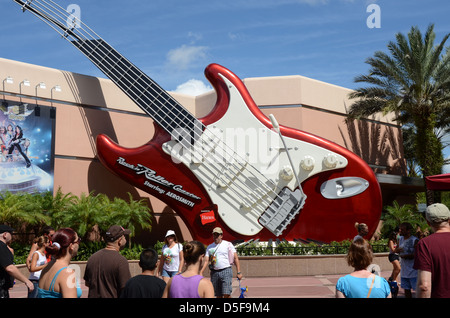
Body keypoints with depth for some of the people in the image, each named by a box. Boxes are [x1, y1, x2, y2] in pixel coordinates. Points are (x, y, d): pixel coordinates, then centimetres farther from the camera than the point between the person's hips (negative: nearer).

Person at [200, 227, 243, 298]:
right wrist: (201, 273, -8)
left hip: (226, 271, -4)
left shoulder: (228, 244, 2)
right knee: (218, 295, 7)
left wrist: (239, 272, -9)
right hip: (214, 273, 4)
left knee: (226, 294, -14)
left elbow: (236, 258, -1)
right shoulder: (209, 247, 12)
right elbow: (206, 261, 6)